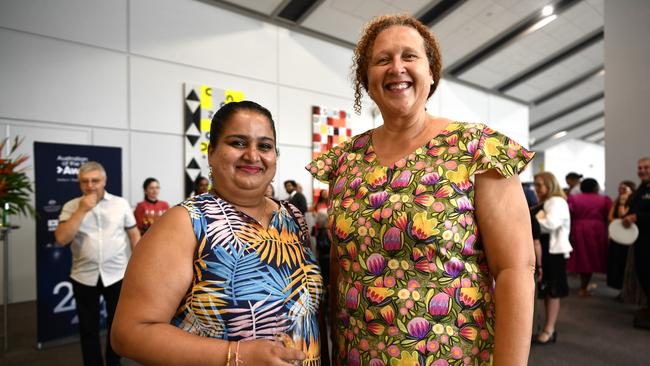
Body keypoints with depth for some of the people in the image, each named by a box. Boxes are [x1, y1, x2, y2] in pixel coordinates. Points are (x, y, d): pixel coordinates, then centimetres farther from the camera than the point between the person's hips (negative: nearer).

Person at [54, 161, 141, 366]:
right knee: (88, 328, 15)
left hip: (117, 275, 0)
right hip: (84, 277, 0)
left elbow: (134, 234, 5)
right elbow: (61, 238, -13)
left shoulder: (120, 203, 0)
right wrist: (82, 210, -17)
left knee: (117, 325, 14)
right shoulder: (71, 207, -1)